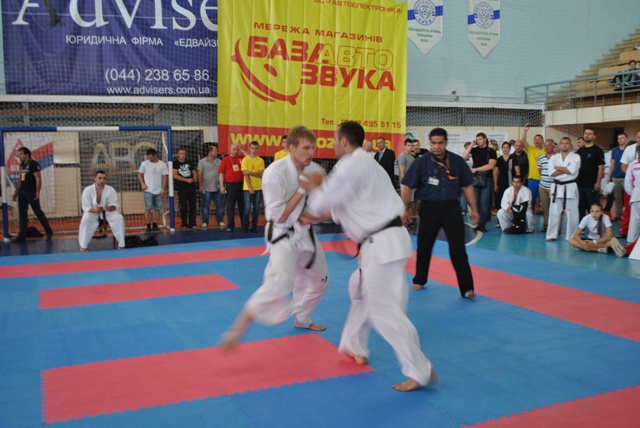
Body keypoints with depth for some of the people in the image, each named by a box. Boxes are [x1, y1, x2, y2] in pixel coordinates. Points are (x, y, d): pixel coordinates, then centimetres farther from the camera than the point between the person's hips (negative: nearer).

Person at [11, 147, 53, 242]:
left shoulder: (33, 164, -9)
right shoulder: (22, 165, 15)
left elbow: (38, 178, -15)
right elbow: (20, 180, 21)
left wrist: (38, 192, -22)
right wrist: (16, 192, 19)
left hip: (31, 192, -8)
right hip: (22, 192, 8)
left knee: (38, 212, -1)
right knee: (22, 214, 6)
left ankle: (49, 231, 11)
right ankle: (22, 236, 8)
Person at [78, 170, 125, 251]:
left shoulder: (110, 190, -14)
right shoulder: (87, 190, -18)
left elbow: (115, 204, -11)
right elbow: (86, 207, -16)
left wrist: (110, 208, -36)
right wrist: (94, 210, -38)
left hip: (107, 212, 2)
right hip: (92, 212, -1)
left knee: (119, 218, -26)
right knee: (86, 220, -34)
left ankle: (121, 244, -10)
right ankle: (83, 246, -18)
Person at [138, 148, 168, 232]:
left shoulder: (163, 165, 2)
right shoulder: (144, 164, 3)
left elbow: (165, 177, 1)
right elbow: (140, 174, 10)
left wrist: (163, 189, -5)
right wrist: (142, 184, -5)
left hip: (158, 191, 1)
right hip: (148, 190, -1)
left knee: (157, 208, 4)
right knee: (148, 208, -6)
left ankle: (155, 225, 14)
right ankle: (148, 226, -1)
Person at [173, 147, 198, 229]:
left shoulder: (189, 163, 16)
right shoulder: (175, 163, 1)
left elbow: (194, 172, 20)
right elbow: (175, 175, -9)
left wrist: (195, 178, -4)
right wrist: (187, 180, -15)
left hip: (192, 187, 4)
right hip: (182, 188, -4)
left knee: (192, 206, 2)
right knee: (184, 207, -8)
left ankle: (192, 224, 8)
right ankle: (184, 224, 4)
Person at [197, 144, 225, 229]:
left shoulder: (219, 161, 6)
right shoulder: (202, 161, -1)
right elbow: (199, 174, -2)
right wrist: (200, 186, -7)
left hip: (217, 188, 3)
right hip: (207, 188, -3)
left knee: (219, 206, 6)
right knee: (206, 206, 4)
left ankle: (220, 221, 16)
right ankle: (205, 222, 12)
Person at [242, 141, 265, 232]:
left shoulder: (261, 160, 4)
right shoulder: (245, 159, -2)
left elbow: (261, 174, -4)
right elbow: (246, 175, -7)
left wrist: (250, 172, -18)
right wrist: (250, 188, -14)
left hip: (258, 188, 2)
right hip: (248, 188, -2)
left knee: (256, 208, 4)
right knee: (247, 208, -5)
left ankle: (254, 226, 12)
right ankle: (245, 226, 5)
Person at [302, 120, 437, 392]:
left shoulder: (352, 164, -12)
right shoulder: (363, 163, 20)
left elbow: (324, 202, -12)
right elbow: (344, 205, 23)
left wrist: (316, 187, 9)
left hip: (382, 244, -11)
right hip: (383, 241, 11)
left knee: (384, 310, -8)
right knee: (360, 289, 26)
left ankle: (420, 372, -2)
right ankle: (355, 347, 40)